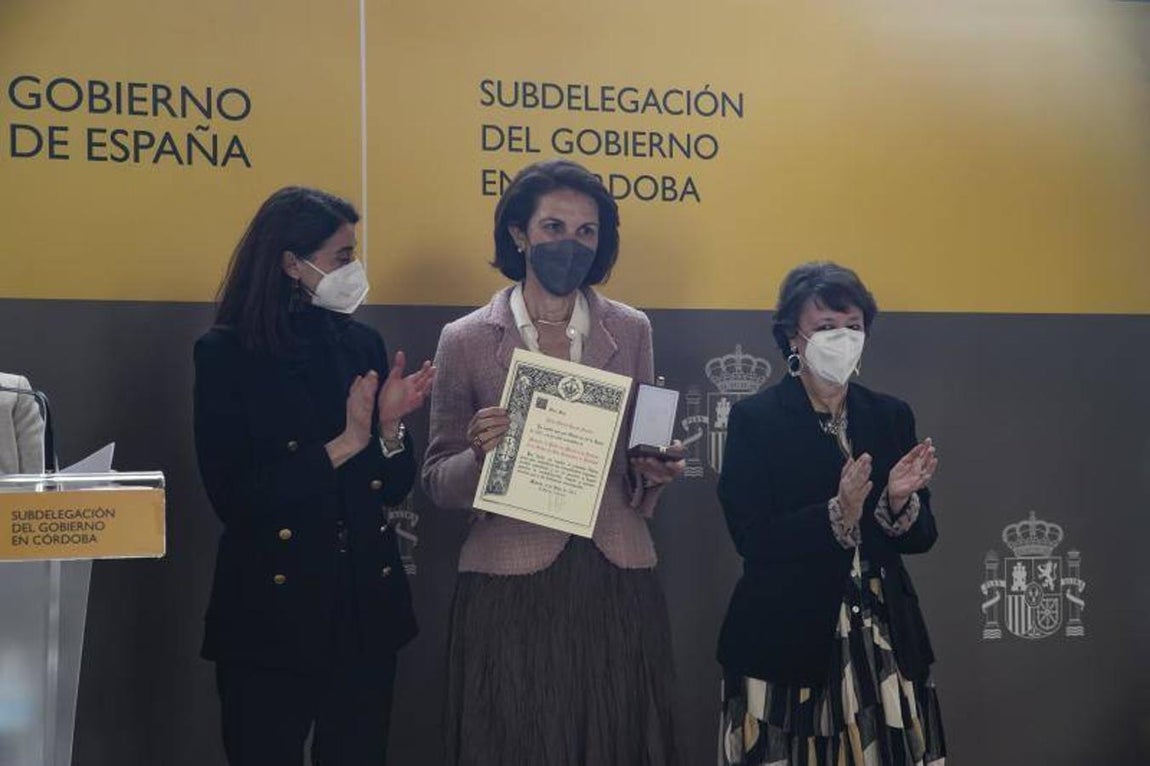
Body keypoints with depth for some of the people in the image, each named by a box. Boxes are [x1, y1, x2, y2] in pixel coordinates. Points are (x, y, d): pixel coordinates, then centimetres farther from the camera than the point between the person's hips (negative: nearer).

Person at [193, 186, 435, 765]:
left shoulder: (361, 344, 6)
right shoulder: (226, 354, -6)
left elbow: (393, 489, 8)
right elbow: (231, 498, -13)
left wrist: (389, 426, -12)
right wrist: (344, 444, -16)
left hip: (366, 608, 4)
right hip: (273, 612, -4)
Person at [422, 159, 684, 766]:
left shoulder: (630, 330, 5)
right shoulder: (466, 340, -2)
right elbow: (437, 483, 2)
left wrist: (651, 472, -7)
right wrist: (480, 455, -18)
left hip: (616, 580, 2)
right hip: (510, 584, -2)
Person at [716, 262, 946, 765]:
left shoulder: (890, 416, 8)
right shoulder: (755, 419, -4)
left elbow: (921, 538, 8)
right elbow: (752, 538, -12)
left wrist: (899, 501, -13)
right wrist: (838, 514, -22)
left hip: (884, 641, 4)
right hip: (786, 643, -3)